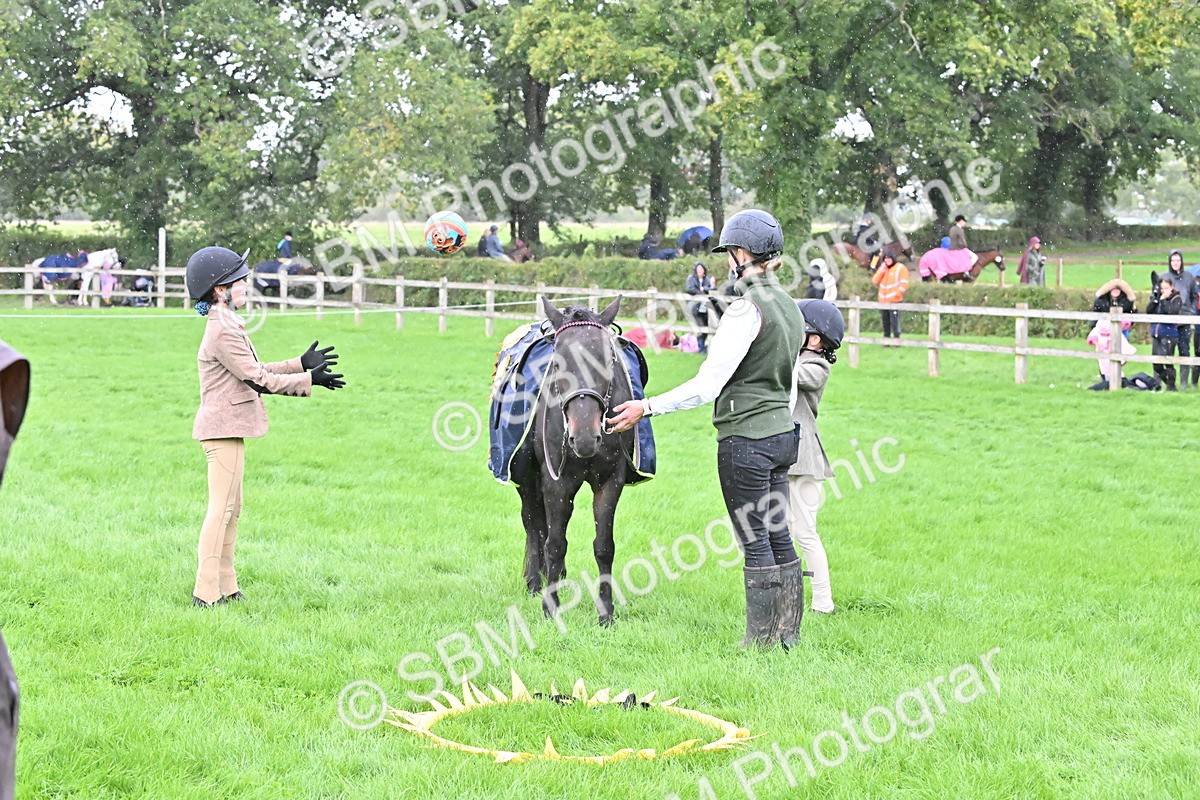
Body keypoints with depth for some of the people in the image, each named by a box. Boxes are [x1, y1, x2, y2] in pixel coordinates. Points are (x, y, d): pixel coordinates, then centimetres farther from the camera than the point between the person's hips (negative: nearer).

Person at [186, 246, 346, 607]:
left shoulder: (227, 326, 15)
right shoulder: (223, 331, -18)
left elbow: (256, 372, 19)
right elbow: (258, 380, -19)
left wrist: (302, 364, 16)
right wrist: (308, 380, -15)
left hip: (227, 428, 11)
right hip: (224, 427, -11)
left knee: (231, 509, 14)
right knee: (221, 508, -8)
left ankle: (225, 587, 19)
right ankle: (206, 592, -6)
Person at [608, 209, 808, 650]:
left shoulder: (746, 309, -18)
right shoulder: (789, 305, 10)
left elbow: (707, 385, -20)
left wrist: (647, 407, -14)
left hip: (745, 439, -9)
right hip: (783, 433, 9)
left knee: (755, 543, -1)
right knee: (779, 538, 13)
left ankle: (761, 639, 6)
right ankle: (787, 633, 19)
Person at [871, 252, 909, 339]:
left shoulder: (900, 268, -1)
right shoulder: (882, 268, 19)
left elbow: (904, 284, -8)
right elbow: (875, 281, 8)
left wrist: (897, 294, -17)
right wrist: (881, 270, -2)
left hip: (895, 301, -6)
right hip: (883, 300, 6)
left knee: (894, 320, -13)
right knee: (885, 321, 9)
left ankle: (896, 337, -10)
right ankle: (886, 338, 15)